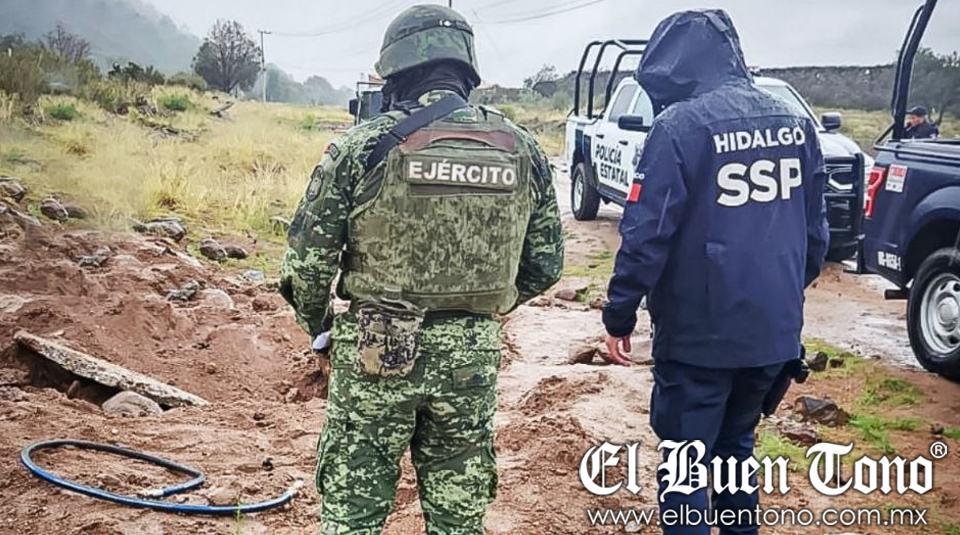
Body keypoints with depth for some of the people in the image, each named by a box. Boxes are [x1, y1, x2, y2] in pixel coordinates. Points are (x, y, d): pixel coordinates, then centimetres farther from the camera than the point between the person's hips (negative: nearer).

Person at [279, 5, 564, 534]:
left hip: (376, 351, -3)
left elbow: (307, 258, -8)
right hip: (472, 356, 3)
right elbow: (545, 264, 7)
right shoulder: (523, 149, 0)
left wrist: (316, 323, 11)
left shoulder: (363, 147, -10)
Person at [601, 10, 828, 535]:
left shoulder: (681, 125, -14)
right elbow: (815, 231, 13)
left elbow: (646, 233, -16)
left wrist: (619, 315, -7)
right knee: (735, 444, 23)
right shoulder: (795, 123, 6)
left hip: (699, 332, -6)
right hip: (776, 329, 7)